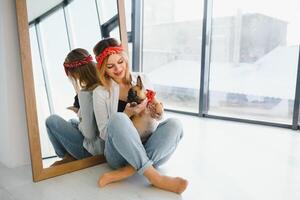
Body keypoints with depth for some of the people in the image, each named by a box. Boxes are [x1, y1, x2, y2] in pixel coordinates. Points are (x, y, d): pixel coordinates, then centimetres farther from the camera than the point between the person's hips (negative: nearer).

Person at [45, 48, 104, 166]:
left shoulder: (85, 93, -24)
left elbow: (89, 134, -22)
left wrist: (80, 123, -4)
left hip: (93, 149, -8)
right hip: (106, 144, 8)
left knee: (52, 120, 4)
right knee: (72, 122, 29)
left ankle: (68, 158, 15)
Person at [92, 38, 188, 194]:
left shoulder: (142, 79, 9)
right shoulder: (100, 92, 1)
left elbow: (156, 115, 16)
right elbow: (104, 133, -2)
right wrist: (127, 114, -17)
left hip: (146, 152, 3)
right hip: (119, 154, -3)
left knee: (174, 124, -24)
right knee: (118, 119, -32)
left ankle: (122, 173, -25)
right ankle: (154, 176, -26)